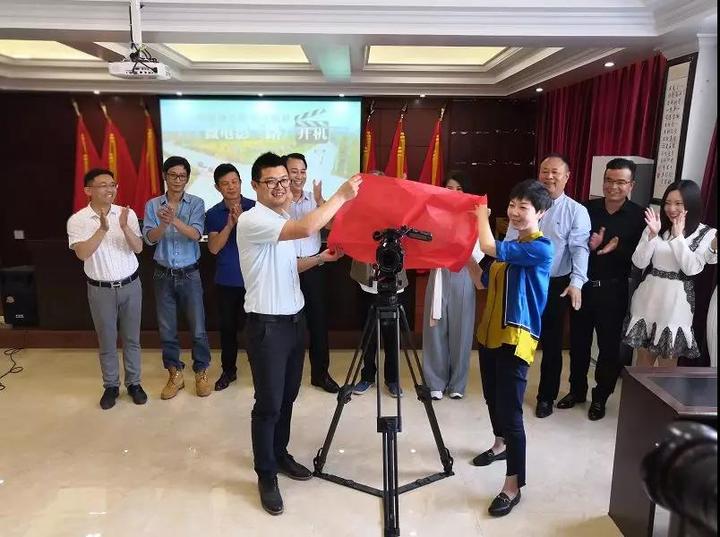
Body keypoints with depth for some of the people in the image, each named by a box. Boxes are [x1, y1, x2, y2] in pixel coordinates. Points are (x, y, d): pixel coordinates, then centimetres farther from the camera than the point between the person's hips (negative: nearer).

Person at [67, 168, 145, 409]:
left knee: (131, 338, 12)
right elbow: (83, 254, -20)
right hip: (101, 289, -1)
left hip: (130, 285, 1)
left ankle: (134, 383, 27)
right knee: (106, 342, 11)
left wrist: (124, 227, -26)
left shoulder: (127, 214, -4)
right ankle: (111, 386, 28)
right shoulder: (77, 220, -8)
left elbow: (138, 249, -10)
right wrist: (103, 228, -29)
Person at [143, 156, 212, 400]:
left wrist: (174, 220, -36)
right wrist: (163, 224, -30)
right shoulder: (152, 205, 1)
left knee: (197, 328, 5)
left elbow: (196, 234, -19)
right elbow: (149, 238, -10)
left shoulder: (196, 203, -5)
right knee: (167, 329, 10)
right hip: (163, 275, 2)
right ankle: (175, 374, 26)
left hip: (189, 274, -2)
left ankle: (201, 372, 23)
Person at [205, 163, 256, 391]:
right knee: (227, 327, 12)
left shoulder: (254, 208, -4)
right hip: (225, 280, 3)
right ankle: (228, 370, 27)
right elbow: (214, 247, -6)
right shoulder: (212, 214, 2)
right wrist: (230, 224, -17)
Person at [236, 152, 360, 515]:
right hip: (267, 325, -8)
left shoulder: (283, 221, 11)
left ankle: (280, 455, 36)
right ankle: (266, 475, 19)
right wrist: (341, 195, -24)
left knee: (287, 397, 18)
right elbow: (307, 228, -33)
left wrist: (321, 258, 7)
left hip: (294, 319, 8)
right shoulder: (252, 220, -18)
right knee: (268, 404, 2)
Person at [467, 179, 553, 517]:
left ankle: (514, 486, 2)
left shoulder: (541, 247, -14)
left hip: (516, 338, -9)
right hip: (490, 333, 9)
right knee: (493, 399, 23)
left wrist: (481, 214, -8)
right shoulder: (510, 247, 14)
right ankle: (501, 445, 46)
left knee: (511, 411, -7)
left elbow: (489, 247, -26)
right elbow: (484, 283, 15)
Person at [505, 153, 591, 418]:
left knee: (551, 343, 10)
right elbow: (510, 242, 0)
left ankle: (546, 397, 27)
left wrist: (576, 282, -30)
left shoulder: (576, 212, -4)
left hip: (556, 285, -2)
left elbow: (579, 248, -15)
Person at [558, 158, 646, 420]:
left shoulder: (639, 216, -5)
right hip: (582, 286, 2)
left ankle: (600, 397, 28)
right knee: (578, 342, 14)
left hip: (613, 291, -2)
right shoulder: (587, 209, 1)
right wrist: (588, 246, -19)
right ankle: (577, 390, 33)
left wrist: (616, 248, -23)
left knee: (610, 346, 10)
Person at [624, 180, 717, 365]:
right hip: (648, 299, 2)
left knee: (669, 361, 12)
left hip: (677, 304, -2)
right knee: (644, 357, 14)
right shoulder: (656, 227, 1)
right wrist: (652, 234, -18)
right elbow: (639, 262, -6)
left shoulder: (707, 234, -5)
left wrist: (678, 236, -17)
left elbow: (691, 269, -16)